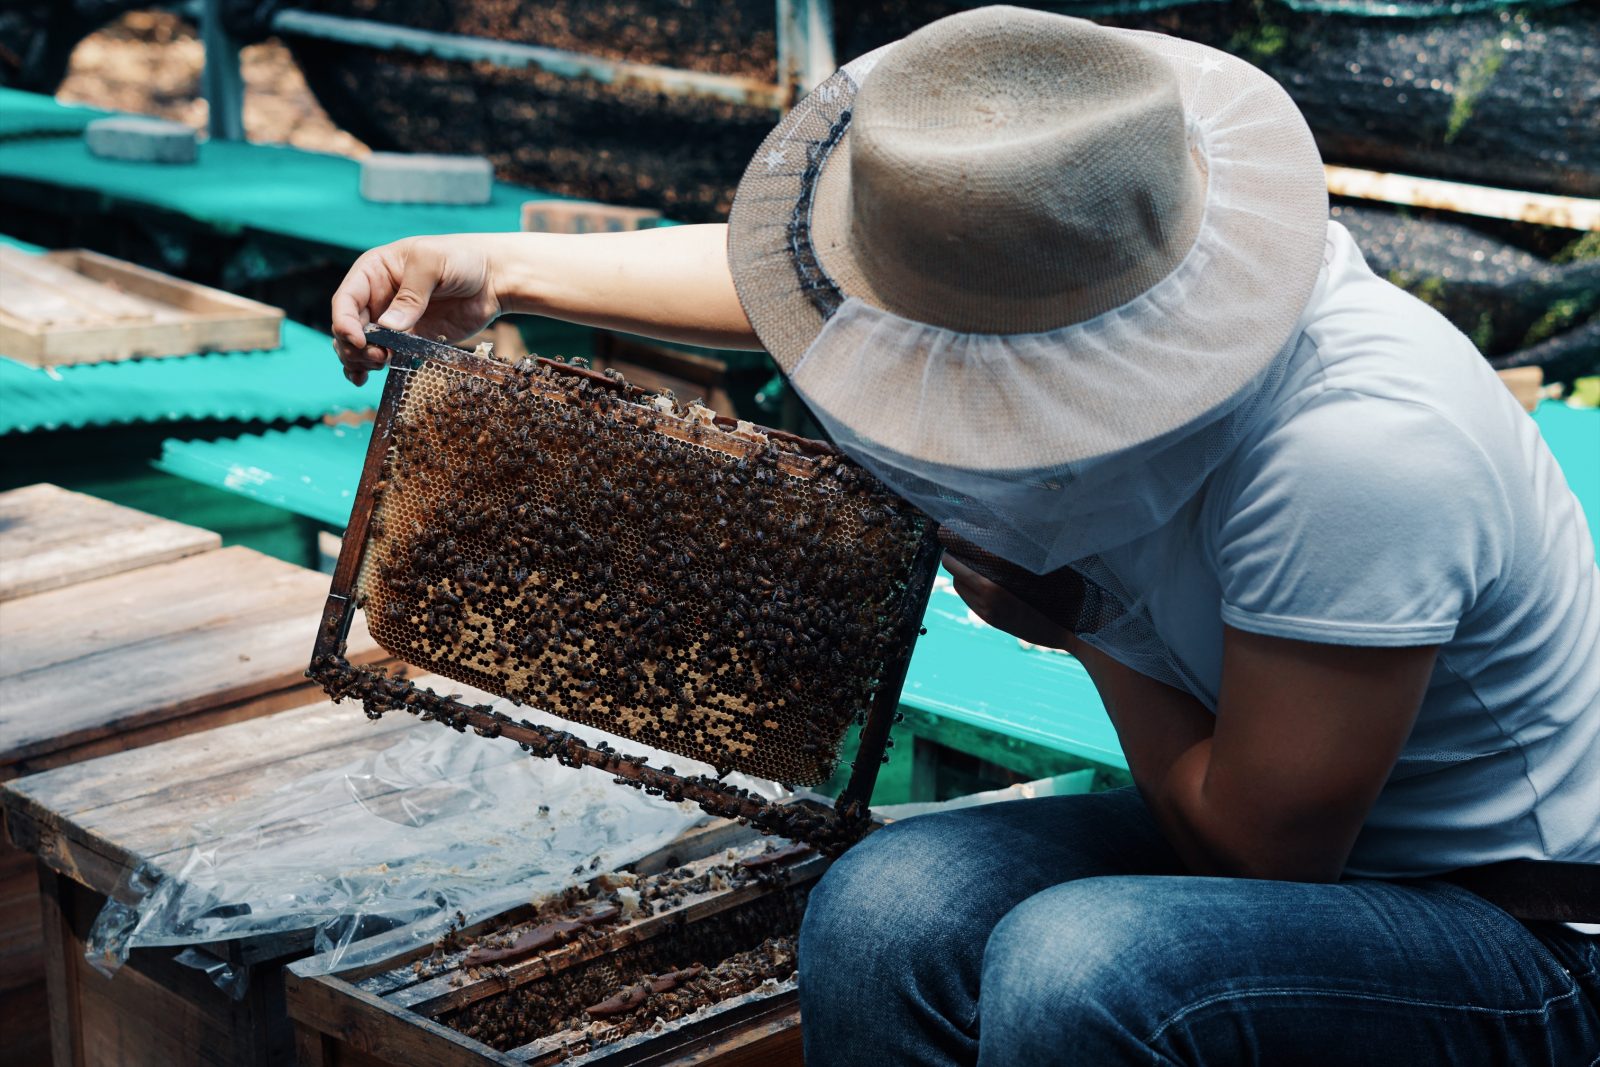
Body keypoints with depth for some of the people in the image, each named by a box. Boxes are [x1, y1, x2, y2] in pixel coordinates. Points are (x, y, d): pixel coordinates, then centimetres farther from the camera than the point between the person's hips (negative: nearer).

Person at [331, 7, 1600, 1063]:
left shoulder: (1357, 451, -34)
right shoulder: (1099, 279, -11)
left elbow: (1260, 849, -25)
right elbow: (843, 279, 7)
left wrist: (1092, 623, -12)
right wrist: (497, 269, 9)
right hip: (1293, 841, 7)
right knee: (893, 908, -18)